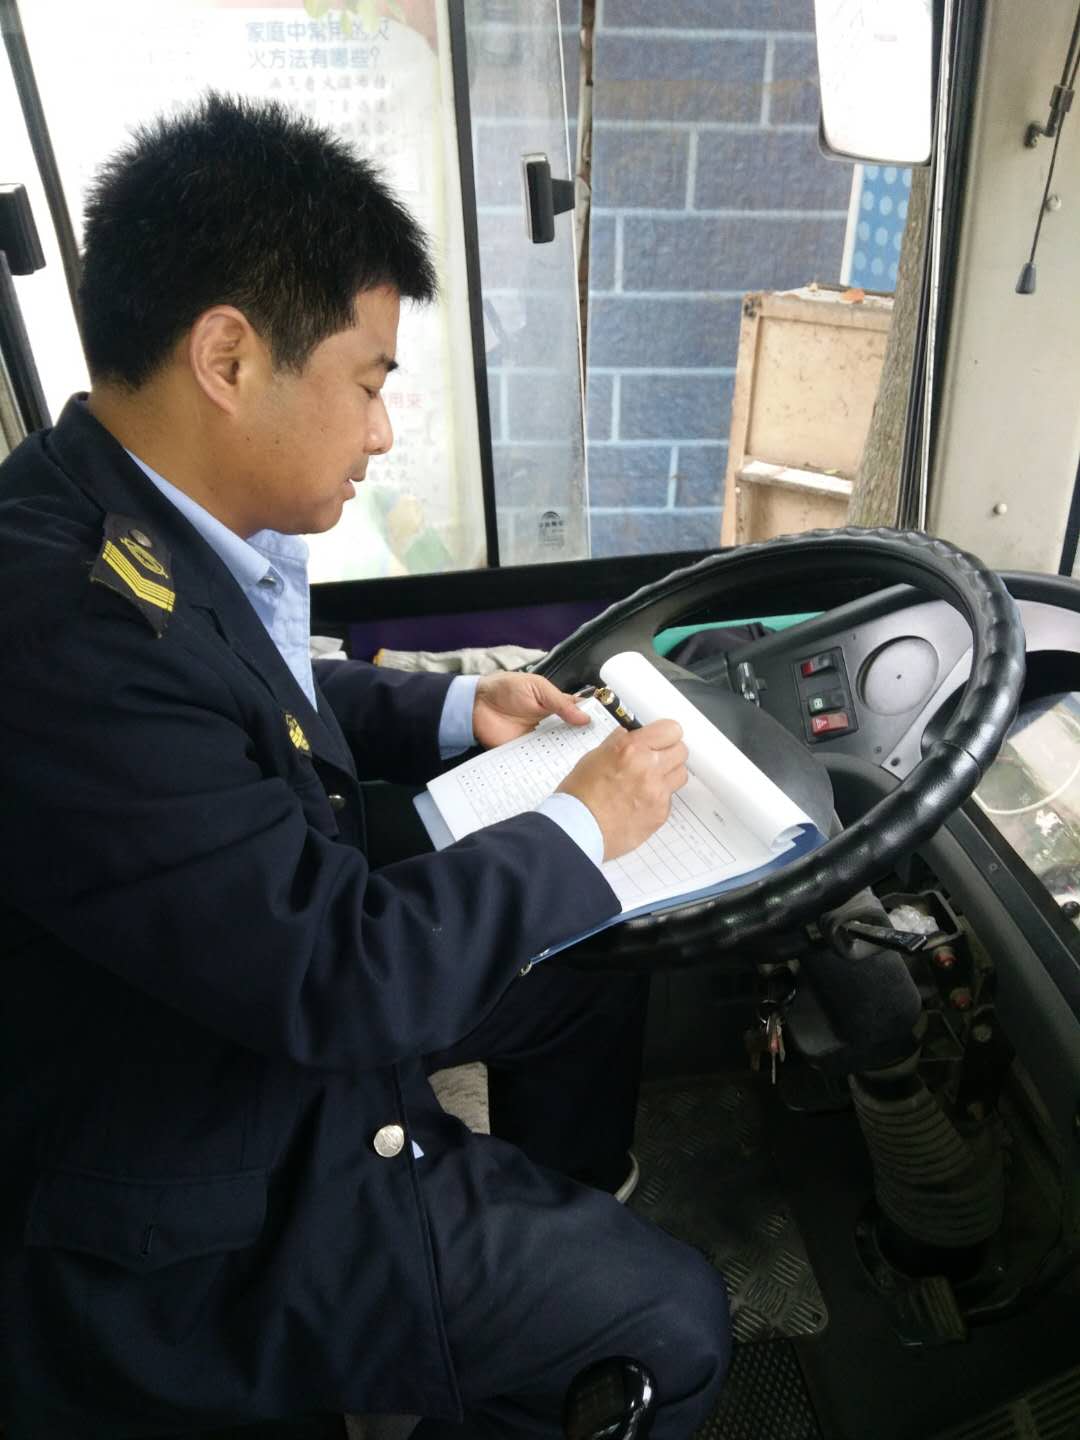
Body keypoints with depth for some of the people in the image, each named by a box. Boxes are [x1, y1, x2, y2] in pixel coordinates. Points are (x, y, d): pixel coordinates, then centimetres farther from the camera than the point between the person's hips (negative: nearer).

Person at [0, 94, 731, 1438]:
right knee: (673, 1325, -3)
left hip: (267, 1006, 9)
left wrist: (457, 709, 3)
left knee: (593, 986, 20)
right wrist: (582, 825, -18)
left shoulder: (137, 524, -7)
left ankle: (556, 1238, 44)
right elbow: (336, 975, -32)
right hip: (193, 1218, -8)